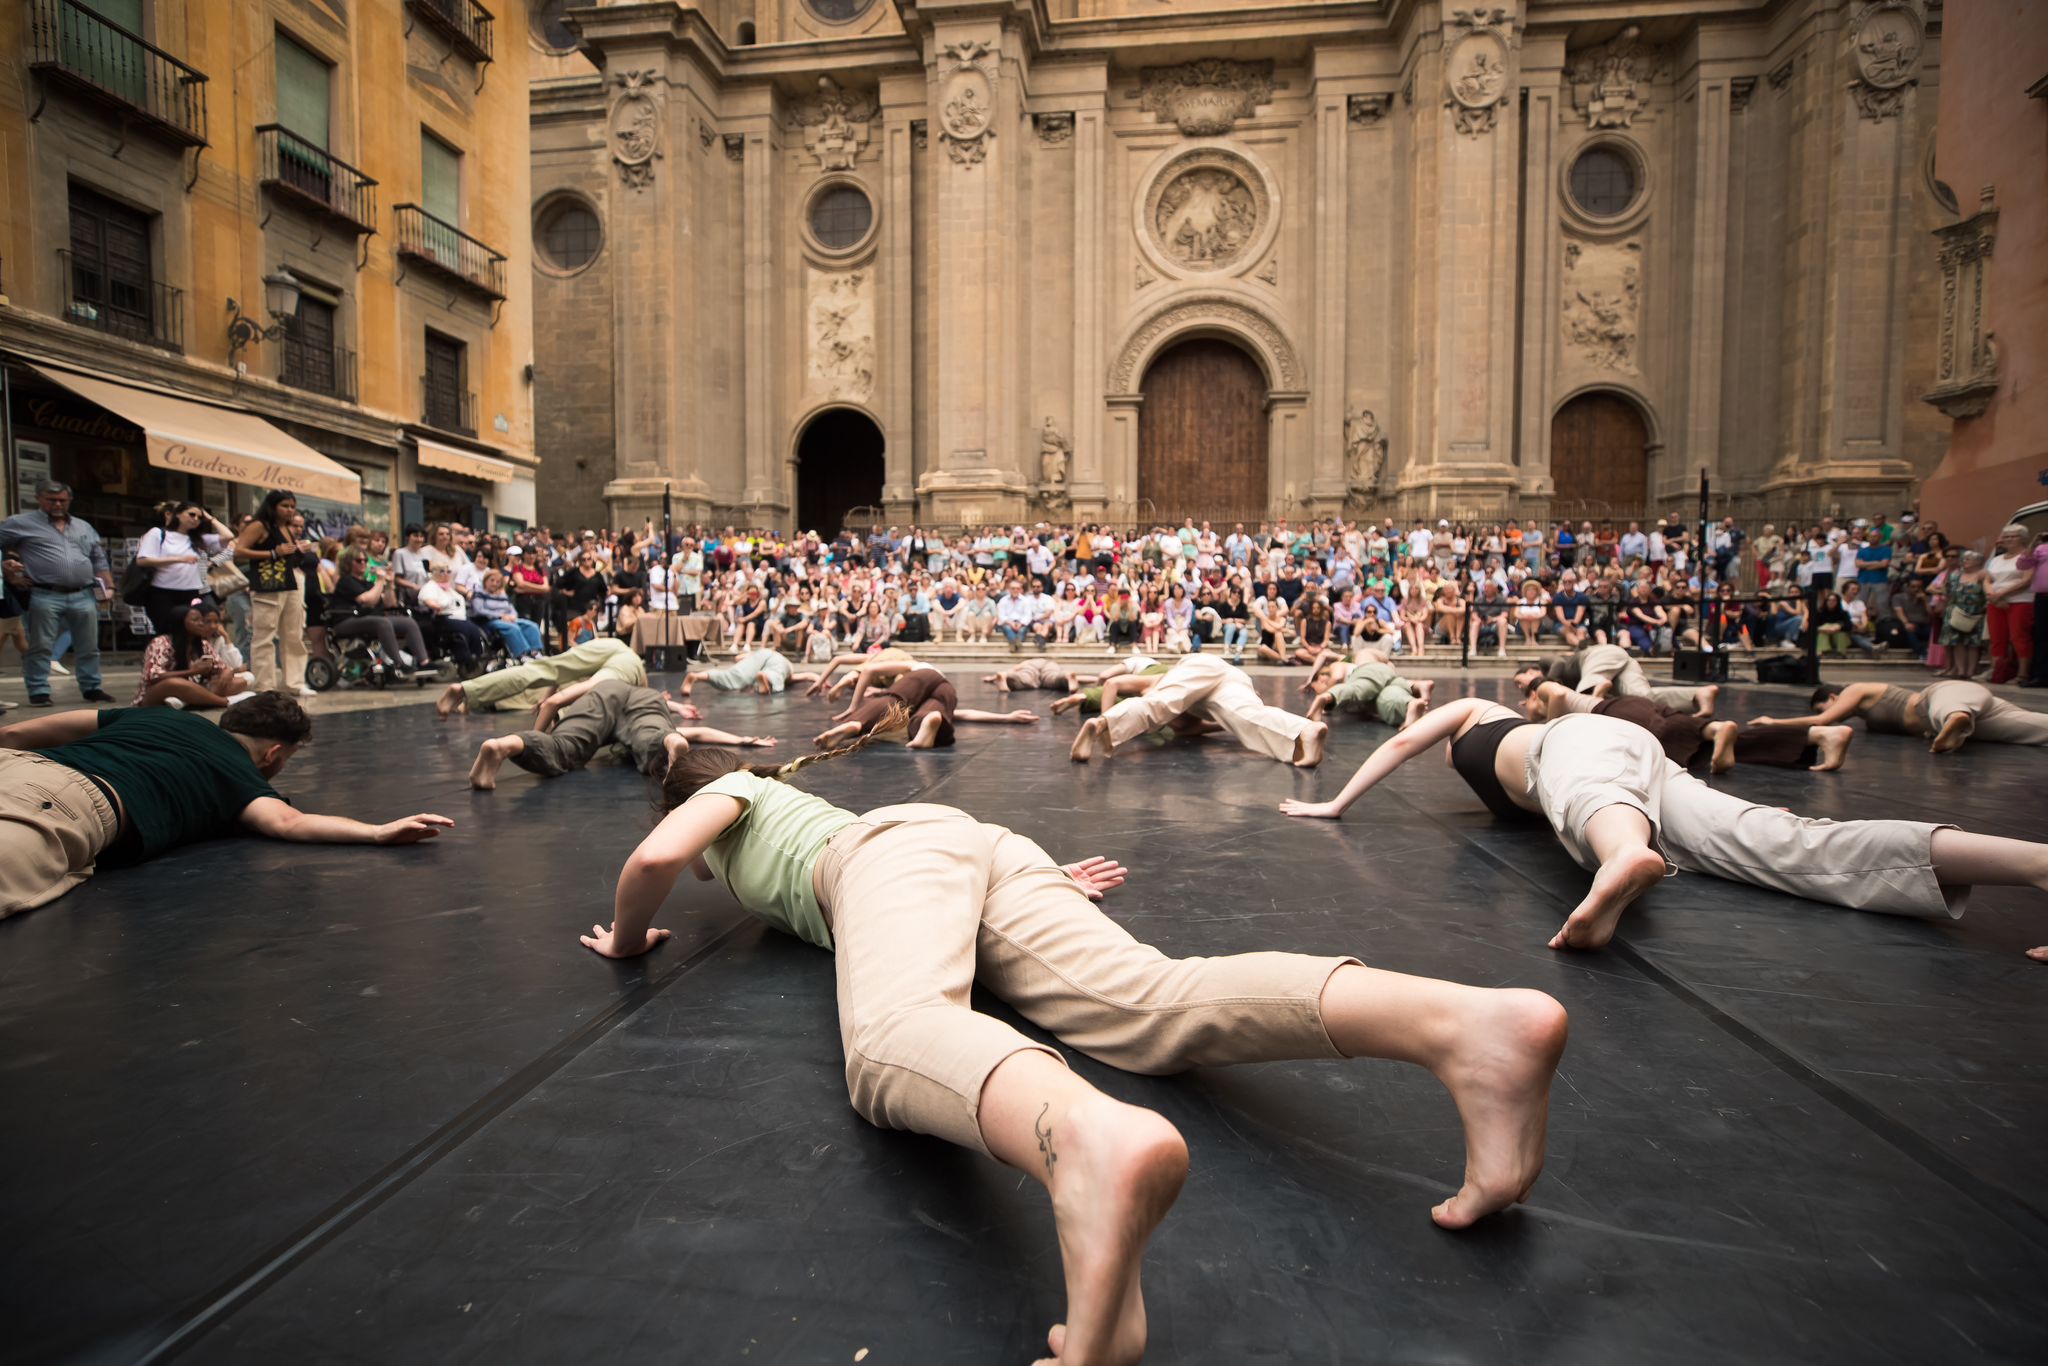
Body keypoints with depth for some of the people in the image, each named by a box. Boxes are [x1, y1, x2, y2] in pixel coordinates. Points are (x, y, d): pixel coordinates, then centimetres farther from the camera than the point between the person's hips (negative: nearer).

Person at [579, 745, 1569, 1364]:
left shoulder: (731, 793, 30)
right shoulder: (798, 799, 49)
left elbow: (658, 853, 9)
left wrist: (627, 941, 29)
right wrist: (1041, 886, 52)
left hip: (895, 848, -6)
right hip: (992, 844, 6)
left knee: (893, 1039, -37)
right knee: (1152, 1006, -22)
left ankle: (1090, 1141, -75)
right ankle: (1473, 1022, -46)